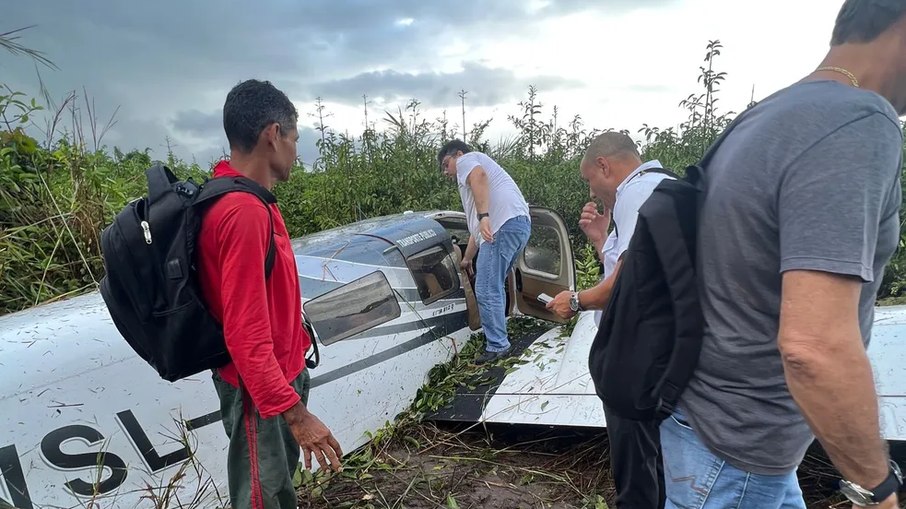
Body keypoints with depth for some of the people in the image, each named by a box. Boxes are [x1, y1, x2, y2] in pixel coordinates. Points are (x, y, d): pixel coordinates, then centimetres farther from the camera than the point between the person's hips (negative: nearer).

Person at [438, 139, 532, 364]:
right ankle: (498, 339, 27)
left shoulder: (467, 159, 12)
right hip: (521, 225, 10)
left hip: (504, 224, -10)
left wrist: (484, 216, -26)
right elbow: (475, 228, 40)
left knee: (486, 291, -8)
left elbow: (479, 176, -15)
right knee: (494, 287, 20)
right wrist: (466, 259, 44)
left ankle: (498, 347, -3)